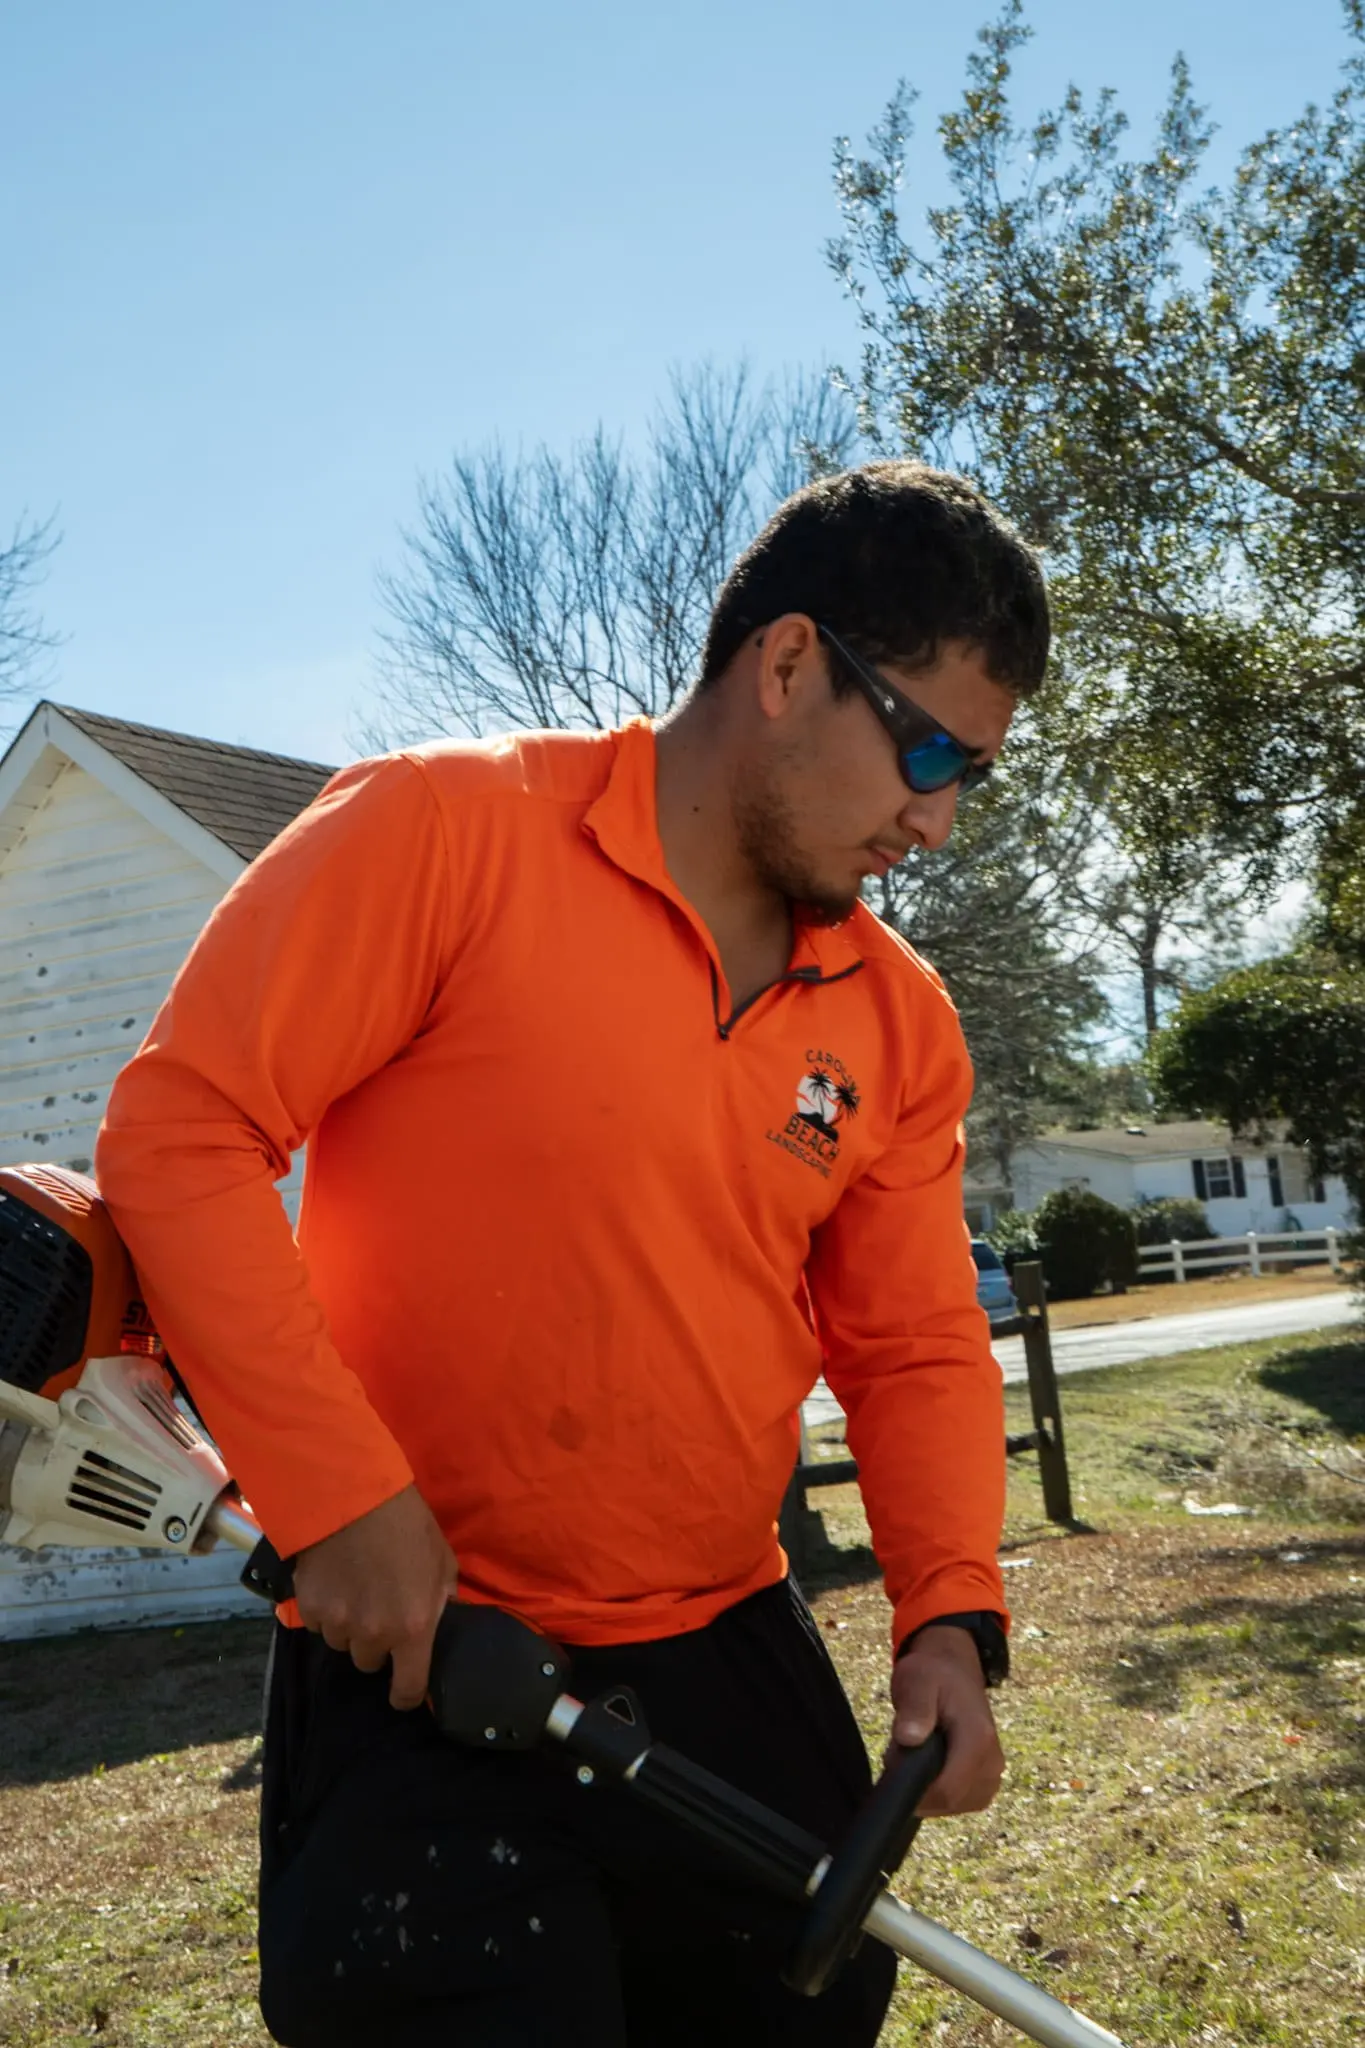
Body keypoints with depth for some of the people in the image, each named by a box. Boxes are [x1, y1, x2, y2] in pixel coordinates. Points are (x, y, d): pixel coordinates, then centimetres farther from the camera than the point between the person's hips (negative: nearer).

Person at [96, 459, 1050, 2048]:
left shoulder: (900, 1022, 3)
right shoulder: (445, 831, -13)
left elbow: (916, 1350, 8)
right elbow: (178, 1131, -15)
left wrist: (948, 1616, -7)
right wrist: (342, 1497, -18)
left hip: (732, 1672, 6)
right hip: (411, 1668, -5)